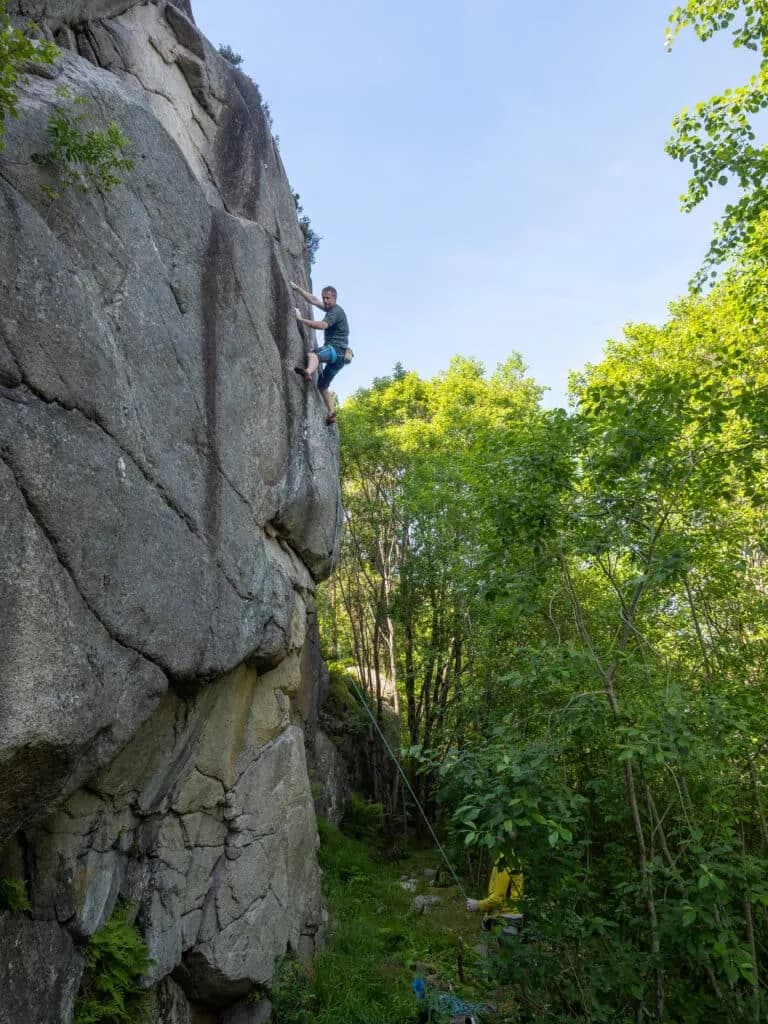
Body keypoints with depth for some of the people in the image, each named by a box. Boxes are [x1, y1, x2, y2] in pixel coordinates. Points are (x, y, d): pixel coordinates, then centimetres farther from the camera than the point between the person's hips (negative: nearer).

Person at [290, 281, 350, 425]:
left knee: (312, 355, -40)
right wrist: (298, 288, 27)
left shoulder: (336, 311, -7)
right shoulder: (330, 309, 22)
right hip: (337, 354, 10)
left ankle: (308, 372, -71)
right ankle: (331, 413, 18)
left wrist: (301, 319, -22)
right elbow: (313, 300, 30)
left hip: (337, 349, -10)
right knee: (322, 384, 18)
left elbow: (322, 325, -24)